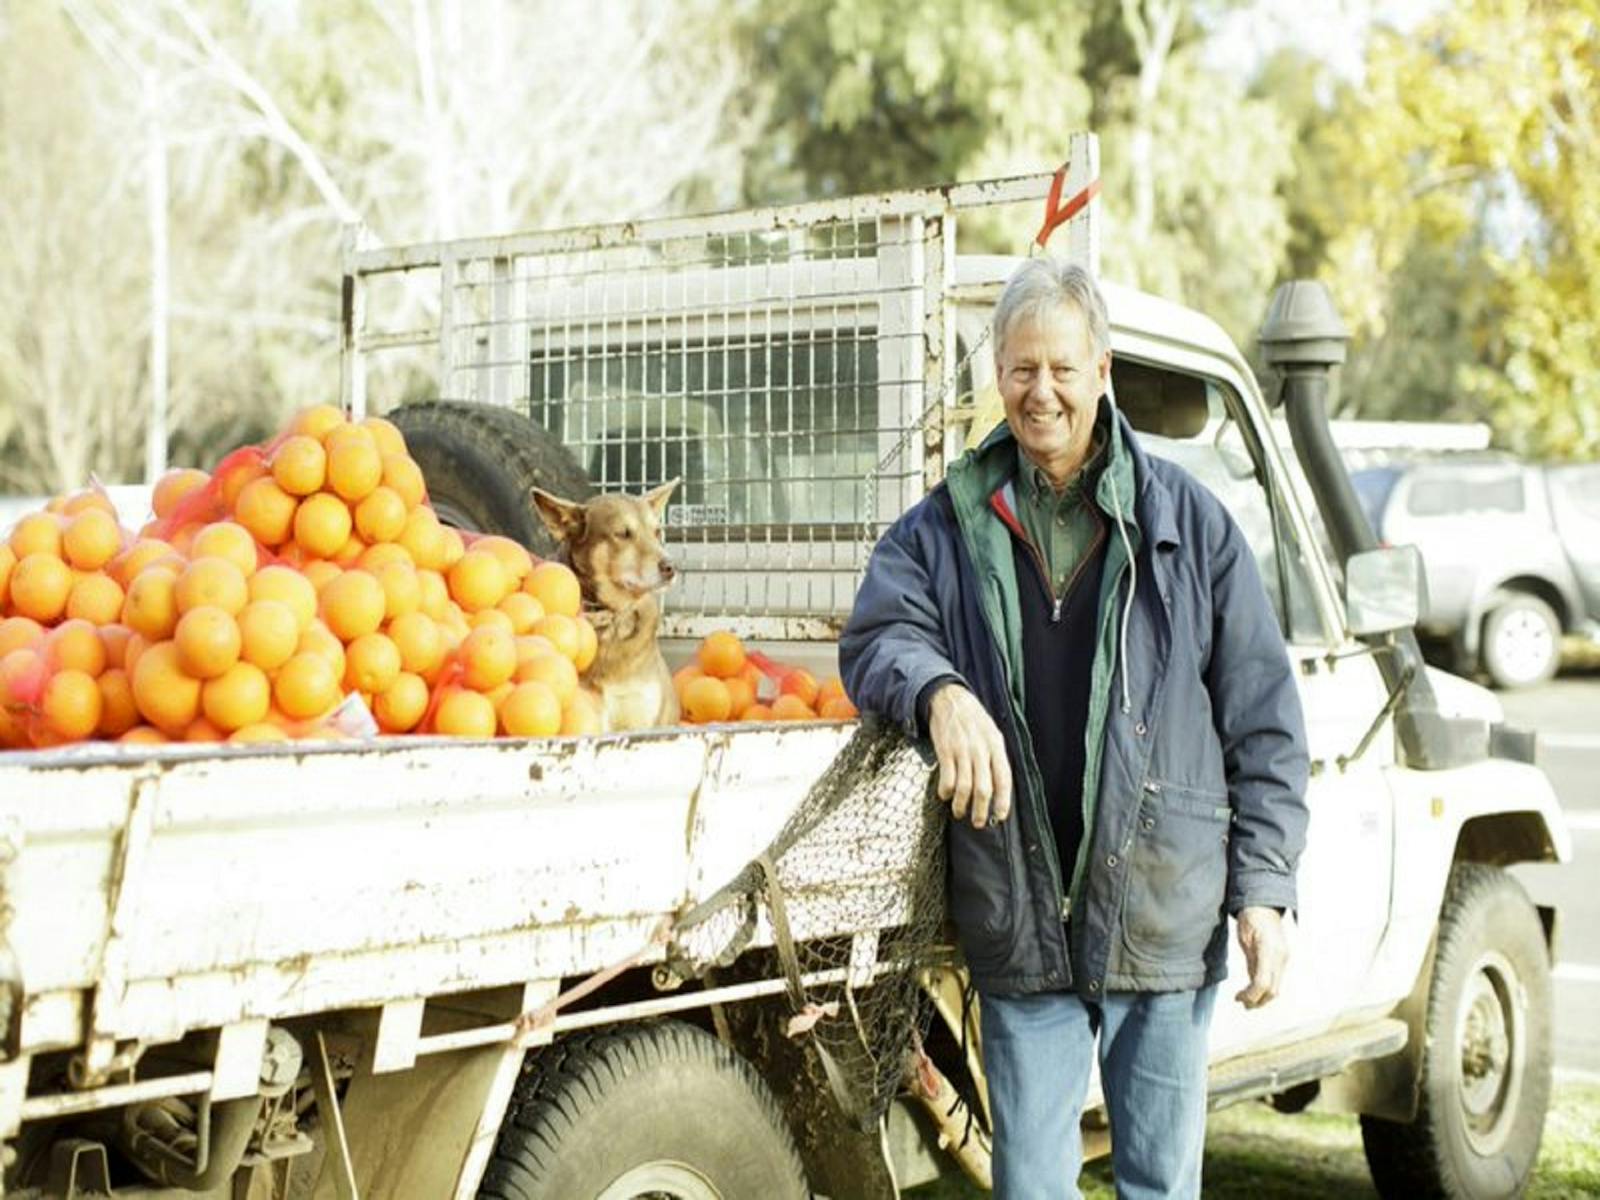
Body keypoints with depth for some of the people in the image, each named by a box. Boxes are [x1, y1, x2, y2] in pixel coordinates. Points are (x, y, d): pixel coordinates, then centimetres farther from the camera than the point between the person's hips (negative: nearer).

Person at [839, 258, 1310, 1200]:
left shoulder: (1187, 521, 4)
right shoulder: (949, 528, 8)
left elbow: (1264, 720, 4)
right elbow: (877, 634, -4)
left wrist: (1265, 889, -1)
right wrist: (939, 691, -27)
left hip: (1165, 913, -1)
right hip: (1020, 922, 1)